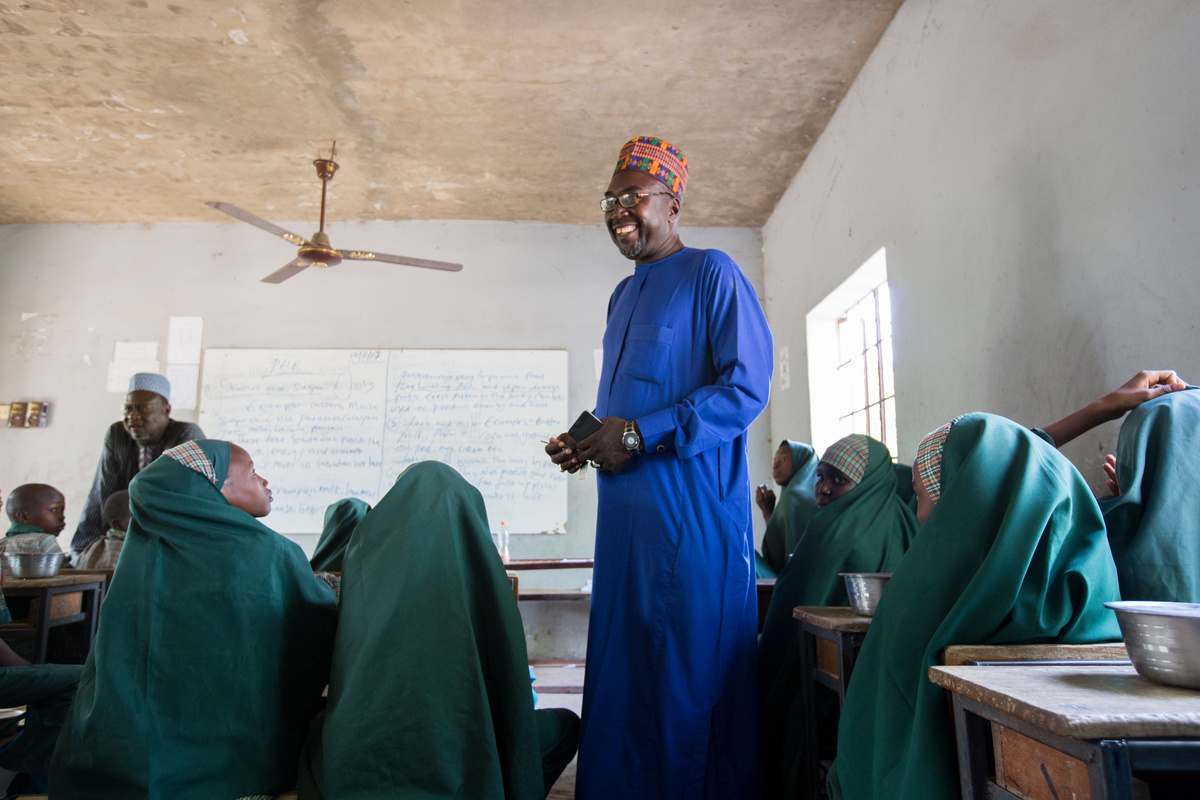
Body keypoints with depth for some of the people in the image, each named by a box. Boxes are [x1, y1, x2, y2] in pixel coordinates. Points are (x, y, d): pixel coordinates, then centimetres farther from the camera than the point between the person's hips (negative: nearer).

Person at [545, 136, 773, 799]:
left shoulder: (712, 273, -3)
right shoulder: (623, 295, 22)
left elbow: (747, 386, -13)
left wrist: (642, 435, -16)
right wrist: (587, 443, 10)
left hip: (694, 509, -8)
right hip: (624, 509, 8)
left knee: (693, 679, -1)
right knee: (621, 678, 12)